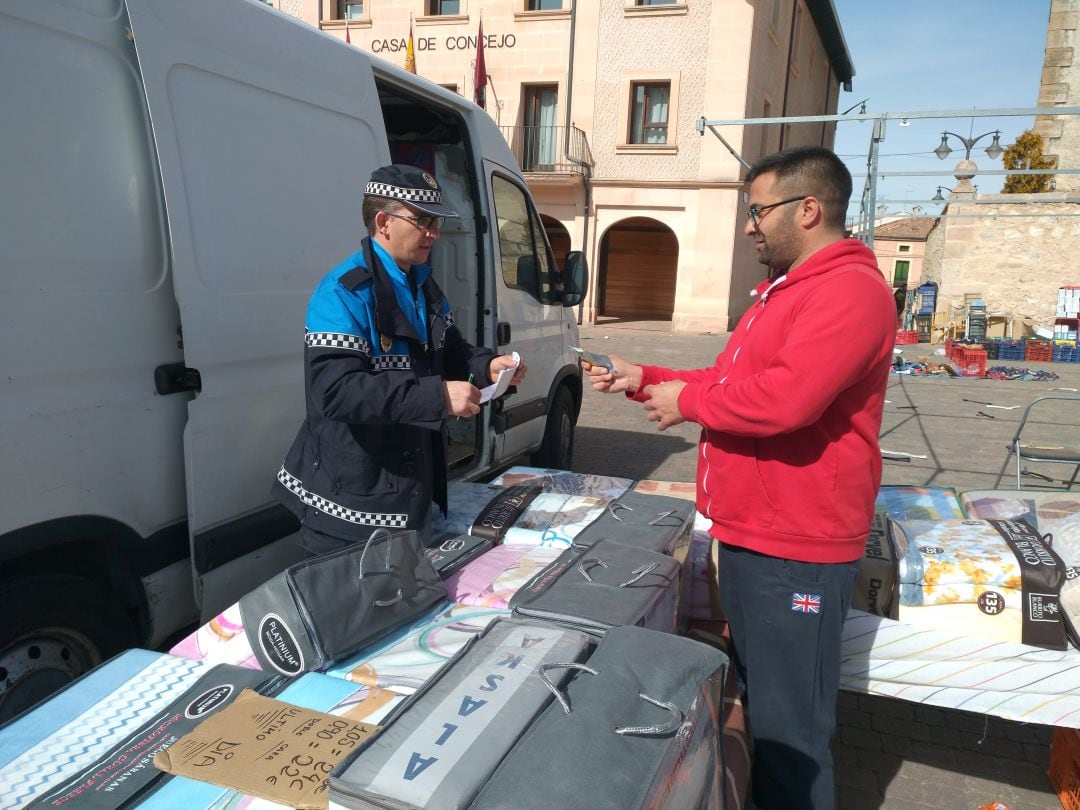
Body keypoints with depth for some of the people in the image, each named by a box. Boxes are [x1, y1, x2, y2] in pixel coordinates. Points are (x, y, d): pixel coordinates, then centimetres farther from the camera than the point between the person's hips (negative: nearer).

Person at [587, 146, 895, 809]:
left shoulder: (851, 290, -18)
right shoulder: (785, 289, 18)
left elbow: (784, 398, -30)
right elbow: (732, 382, 22)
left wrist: (688, 401, -15)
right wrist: (645, 379, 13)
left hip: (795, 550, -11)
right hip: (749, 531, 11)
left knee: (790, 727, 2)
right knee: (755, 696, 23)